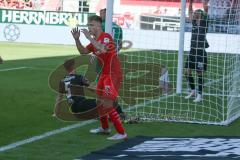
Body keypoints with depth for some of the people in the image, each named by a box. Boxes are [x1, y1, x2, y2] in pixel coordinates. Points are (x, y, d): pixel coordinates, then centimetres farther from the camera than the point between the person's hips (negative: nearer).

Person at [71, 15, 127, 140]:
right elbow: (83, 52, 14)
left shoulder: (106, 37, -16)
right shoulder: (95, 40, 12)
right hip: (104, 74, 10)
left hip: (113, 75, -10)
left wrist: (89, 38, -31)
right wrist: (77, 39, 0)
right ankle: (105, 128, 40)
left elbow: (103, 49, -36)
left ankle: (121, 133, -13)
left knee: (107, 104, -15)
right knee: (99, 101, 21)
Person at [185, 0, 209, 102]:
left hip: (200, 52, -7)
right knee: (187, 72, 7)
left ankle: (199, 95, 5)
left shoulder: (204, 22, -2)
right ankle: (193, 91, 22)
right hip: (192, 51, 7)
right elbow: (190, 12, 24)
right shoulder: (194, 22, 14)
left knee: (200, 73, -2)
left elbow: (205, 9, -12)